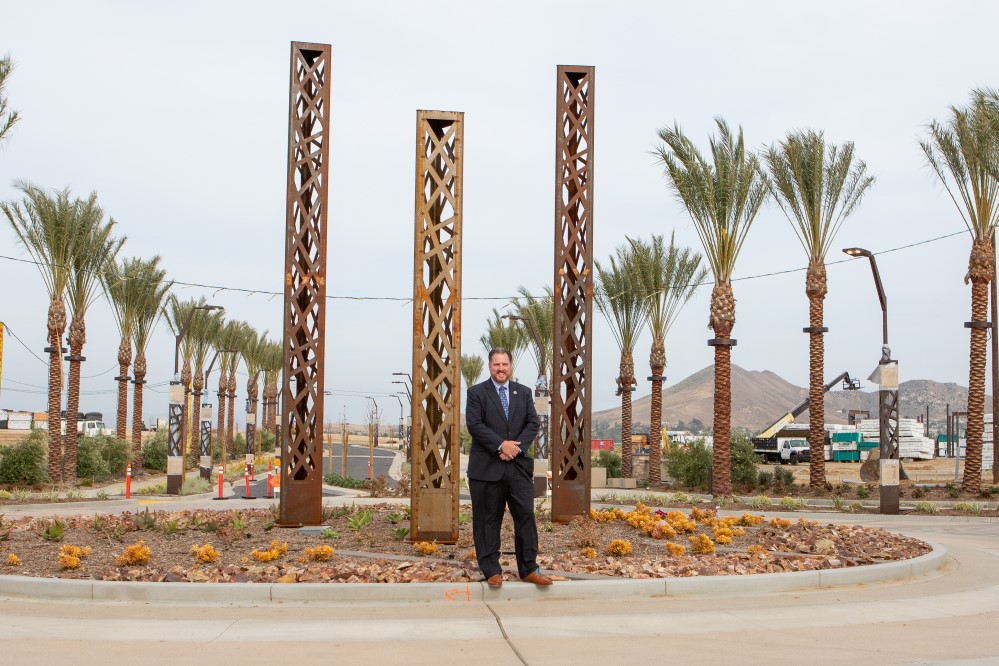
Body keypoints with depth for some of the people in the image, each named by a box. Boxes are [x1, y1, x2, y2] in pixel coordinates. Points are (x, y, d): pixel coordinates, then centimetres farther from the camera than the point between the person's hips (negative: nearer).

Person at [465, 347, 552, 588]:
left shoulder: (524, 392, 13)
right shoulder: (476, 393, 1)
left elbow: (533, 423, 5)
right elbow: (474, 425, -9)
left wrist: (517, 446, -10)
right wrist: (501, 445, -17)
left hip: (519, 465, 3)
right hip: (487, 467, -3)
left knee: (526, 516, 2)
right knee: (488, 520, 2)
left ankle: (528, 569, 9)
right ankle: (492, 571, 10)